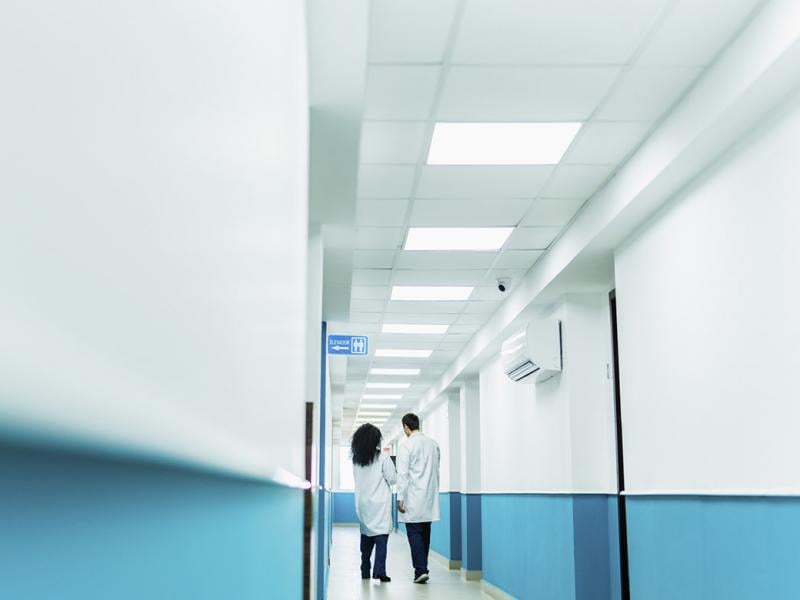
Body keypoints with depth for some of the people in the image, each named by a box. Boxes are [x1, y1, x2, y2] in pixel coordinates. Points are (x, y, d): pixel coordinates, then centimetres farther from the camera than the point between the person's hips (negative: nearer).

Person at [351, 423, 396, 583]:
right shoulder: (383, 458, -11)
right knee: (381, 536, -5)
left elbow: (357, 480, 12)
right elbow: (393, 479, -6)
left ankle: (365, 571, 19)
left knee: (366, 536, 15)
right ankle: (379, 571, -13)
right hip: (379, 504, -5)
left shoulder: (356, 460, 4)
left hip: (363, 503, 5)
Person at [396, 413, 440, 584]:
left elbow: (402, 475, -13)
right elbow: (436, 471, 13)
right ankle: (423, 568, 19)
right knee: (425, 533, 13)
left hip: (413, 499, -6)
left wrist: (400, 498, -10)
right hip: (430, 499, 6)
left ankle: (421, 570, -10)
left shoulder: (406, 446, -11)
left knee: (414, 533, -2)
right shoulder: (433, 444, 7)